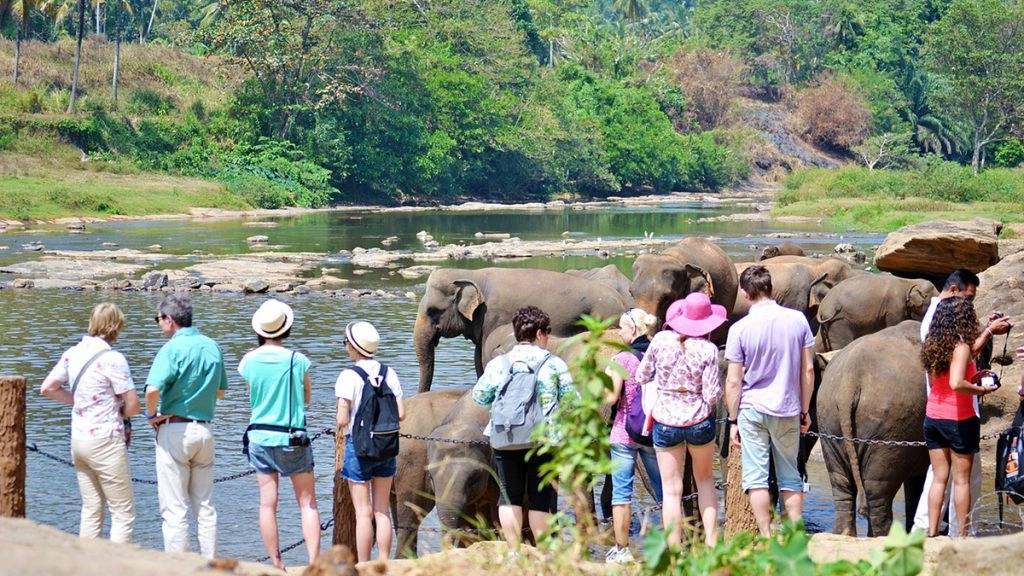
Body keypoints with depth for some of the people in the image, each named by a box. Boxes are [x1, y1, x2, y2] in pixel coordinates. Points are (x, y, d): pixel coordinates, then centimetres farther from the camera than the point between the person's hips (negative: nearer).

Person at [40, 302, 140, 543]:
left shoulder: (73, 353, 4)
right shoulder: (112, 359, -16)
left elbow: (47, 389, 13)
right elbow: (133, 406, -15)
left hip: (78, 439, 7)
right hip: (105, 441, -7)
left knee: (90, 510, 14)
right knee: (123, 512, 0)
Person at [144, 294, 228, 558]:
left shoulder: (172, 349, -14)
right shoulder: (212, 347, 7)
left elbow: (153, 389, -27)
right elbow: (220, 391, 19)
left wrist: (152, 415, -11)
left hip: (175, 430, -6)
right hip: (205, 429, 6)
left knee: (174, 509, -1)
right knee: (205, 506, 13)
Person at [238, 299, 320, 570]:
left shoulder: (248, 361, -4)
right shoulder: (297, 360, -10)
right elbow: (307, 397, 4)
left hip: (260, 437, 2)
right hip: (292, 438, -2)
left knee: (267, 503, 6)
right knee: (307, 502, 4)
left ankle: (276, 565, 8)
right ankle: (314, 563, -4)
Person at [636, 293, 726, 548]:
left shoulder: (661, 340, -7)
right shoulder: (708, 350, -12)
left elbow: (641, 378, 3)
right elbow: (712, 395, -13)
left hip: (665, 421, 0)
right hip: (699, 421, 0)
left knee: (671, 490, 6)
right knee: (705, 479, 22)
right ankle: (711, 541, 17)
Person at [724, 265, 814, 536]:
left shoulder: (740, 328, -9)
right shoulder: (798, 320, -1)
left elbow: (734, 382, -6)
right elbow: (808, 370, 3)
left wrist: (733, 420, 2)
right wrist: (805, 411, 12)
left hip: (752, 410, -3)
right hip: (788, 411, 3)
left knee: (756, 477, 2)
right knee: (790, 478, 11)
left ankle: (766, 539, -1)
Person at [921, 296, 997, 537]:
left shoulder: (933, 347, 5)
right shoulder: (961, 348, -16)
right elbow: (956, 384, -30)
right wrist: (979, 390, -14)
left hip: (933, 418, 6)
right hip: (959, 420, -6)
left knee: (939, 477, 10)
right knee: (961, 480, 3)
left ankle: (932, 533, 8)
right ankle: (962, 534, 6)